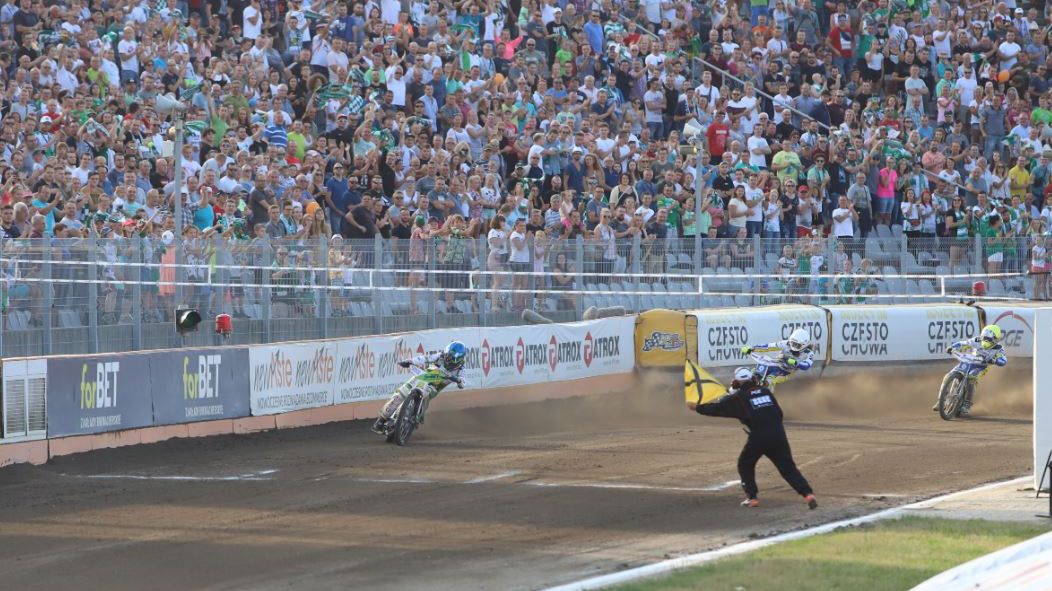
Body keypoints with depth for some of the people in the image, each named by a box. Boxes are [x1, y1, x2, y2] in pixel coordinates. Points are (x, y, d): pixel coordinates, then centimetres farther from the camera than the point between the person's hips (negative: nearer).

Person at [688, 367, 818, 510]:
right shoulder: (766, 391, 17)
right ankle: (808, 494, -9)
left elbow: (718, 408, 11)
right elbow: (779, 412, 19)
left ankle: (752, 498, 13)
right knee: (788, 467, 6)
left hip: (758, 437, -3)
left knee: (745, 464, 20)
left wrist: (697, 407, 24)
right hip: (778, 434, 3)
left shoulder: (738, 397, 5)